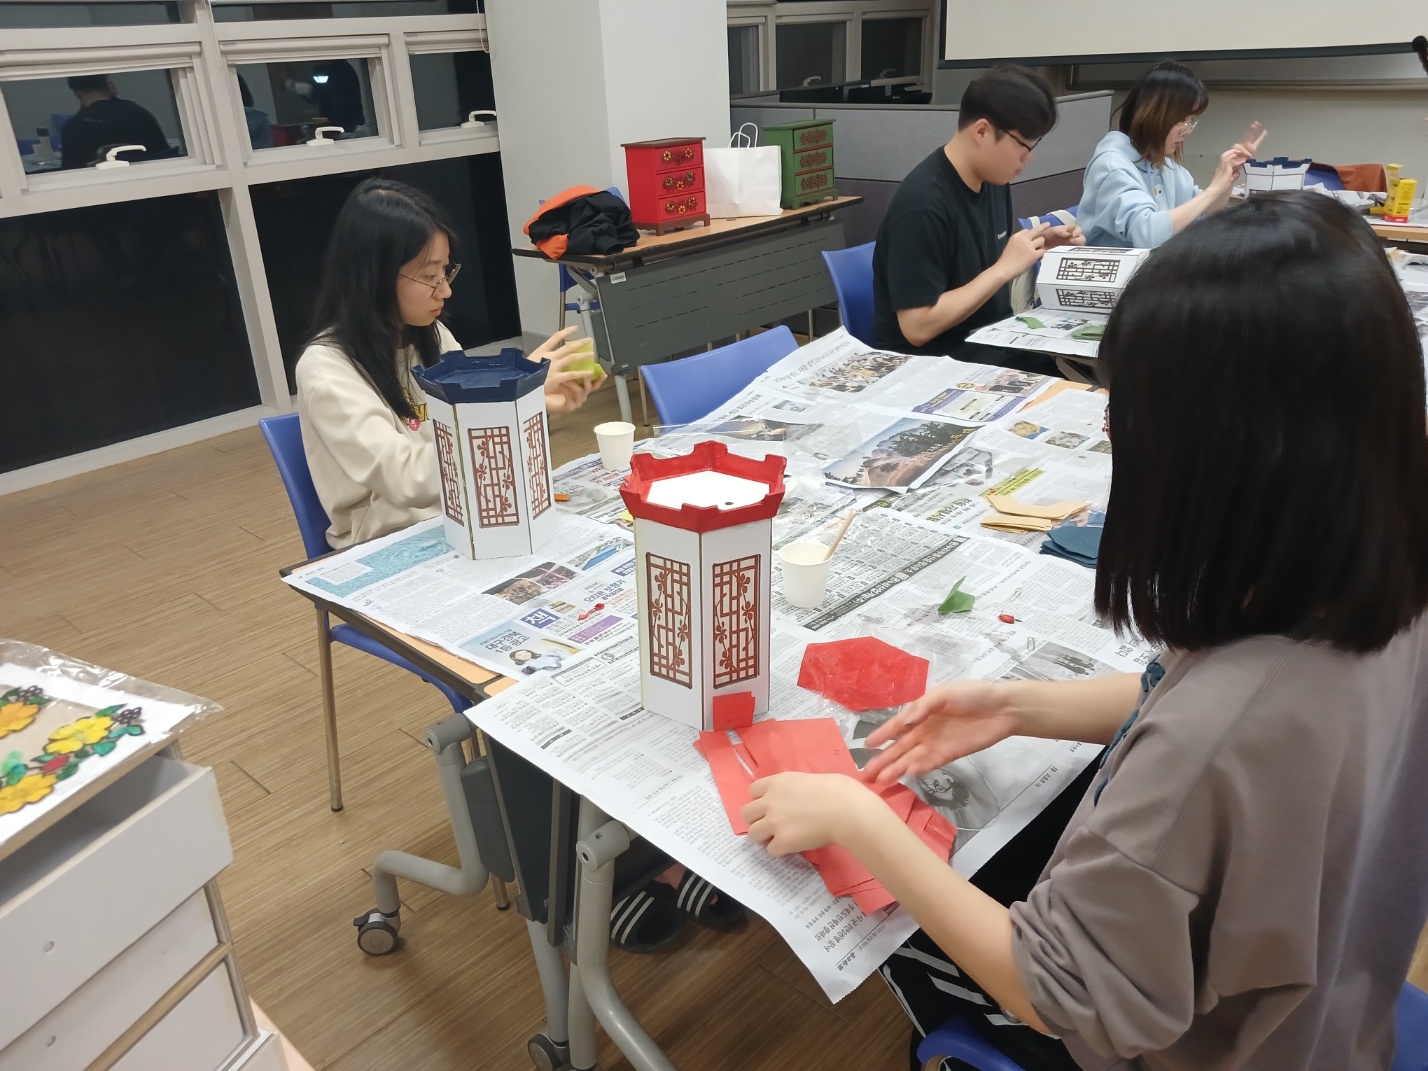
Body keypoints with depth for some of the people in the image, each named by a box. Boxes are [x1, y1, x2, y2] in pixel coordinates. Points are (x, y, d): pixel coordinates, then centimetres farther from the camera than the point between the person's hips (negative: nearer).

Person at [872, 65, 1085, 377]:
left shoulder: (993, 180, 4)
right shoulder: (922, 205, -21)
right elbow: (918, 327, -24)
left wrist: (1037, 248, 0)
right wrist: (1004, 268, -21)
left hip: (990, 340, 8)